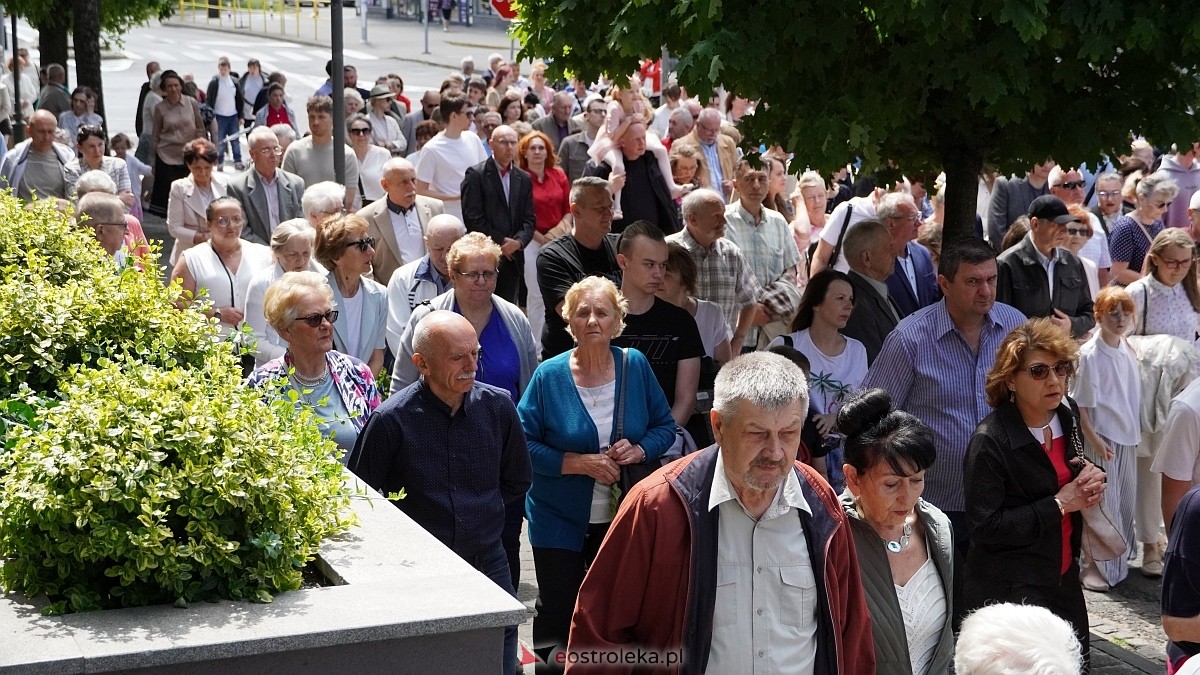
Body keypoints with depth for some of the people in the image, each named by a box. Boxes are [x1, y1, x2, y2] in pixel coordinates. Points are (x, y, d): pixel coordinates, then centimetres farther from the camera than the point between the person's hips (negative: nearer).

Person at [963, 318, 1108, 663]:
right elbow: (985, 528, -22)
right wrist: (1059, 504, -19)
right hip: (1010, 592, -7)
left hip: (1065, 579, 7)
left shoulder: (1066, 415, 2)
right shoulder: (989, 442, -21)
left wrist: (1088, 478, -3)